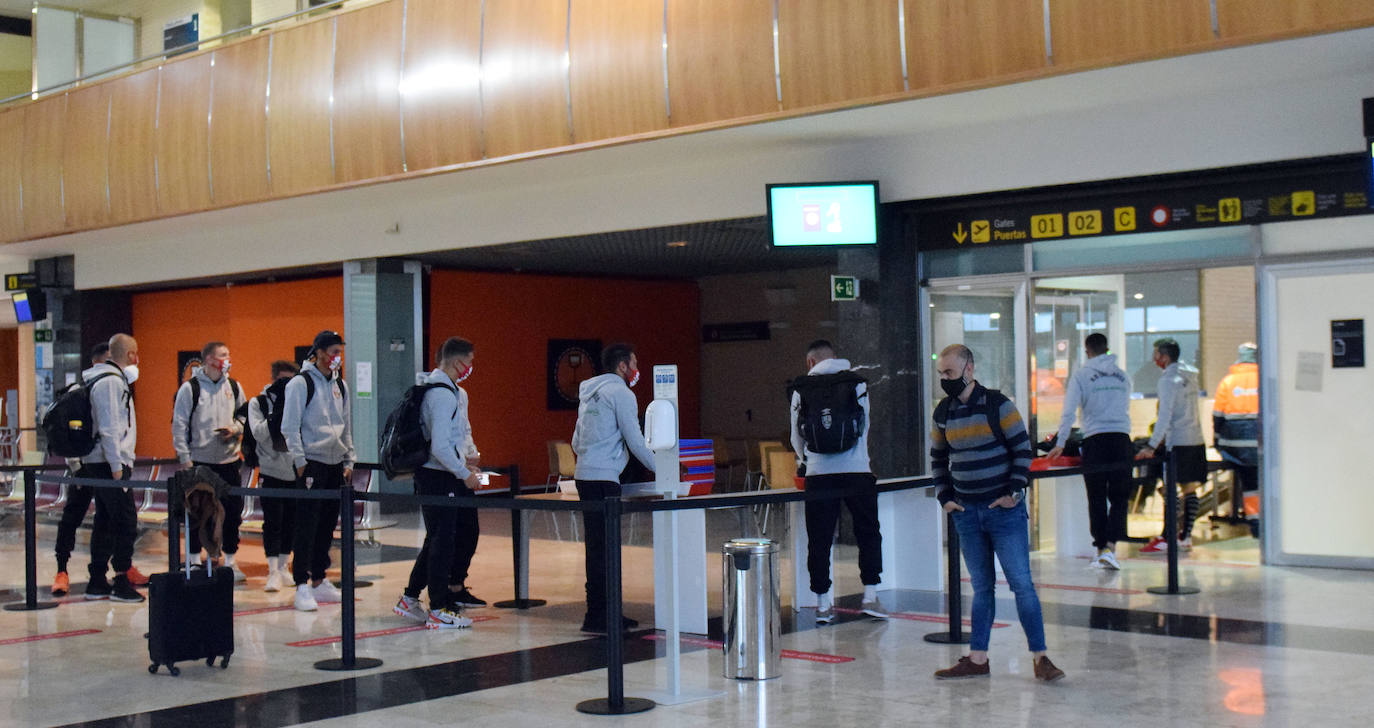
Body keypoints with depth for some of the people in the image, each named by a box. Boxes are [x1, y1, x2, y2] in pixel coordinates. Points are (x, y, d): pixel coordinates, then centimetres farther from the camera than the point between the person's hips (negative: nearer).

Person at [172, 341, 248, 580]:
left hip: (228, 460, 4)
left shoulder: (233, 387, 9)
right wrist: (185, 458, -9)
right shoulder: (190, 388, -4)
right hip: (199, 460, -3)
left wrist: (235, 429, -5)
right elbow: (179, 425, -4)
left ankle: (231, 561, 16)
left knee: (233, 511, 4)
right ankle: (195, 562, 15)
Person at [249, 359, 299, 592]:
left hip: (295, 472, 3)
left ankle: (283, 567, 22)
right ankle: (273, 572, -1)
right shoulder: (258, 403, 0)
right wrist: (278, 411, -17)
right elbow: (258, 433, -11)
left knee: (291, 522, 9)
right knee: (272, 522, -5)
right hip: (271, 471, -3)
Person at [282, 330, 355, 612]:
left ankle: (319, 580, 19)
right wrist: (300, 461, -13)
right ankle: (302, 586, -5)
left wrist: (348, 461, 14)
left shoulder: (340, 385, 14)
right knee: (307, 525, -8)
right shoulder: (301, 383, -6)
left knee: (328, 524, 10)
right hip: (311, 462, -7)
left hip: (335, 465, 7)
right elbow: (290, 426, -8)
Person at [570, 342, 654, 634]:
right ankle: (597, 617, -9)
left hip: (584, 475, 9)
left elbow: (576, 442, 25)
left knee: (598, 545, 12)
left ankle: (605, 612, 17)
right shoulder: (621, 393, -6)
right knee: (602, 547, -9)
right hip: (603, 478, -9)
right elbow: (635, 441, -8)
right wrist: (658, 468, 3)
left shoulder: (589, 393, 21)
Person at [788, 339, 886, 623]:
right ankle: (870, 596, 6)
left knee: (819, 540, 6)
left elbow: (796, 436, 15)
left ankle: (823, 603, 8)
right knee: (868, 534, 11)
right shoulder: (857, 383, 7)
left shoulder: (801, 389, 7)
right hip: (856, 471, 0)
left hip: (818, 473, 0)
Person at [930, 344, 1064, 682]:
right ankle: (977, 659, 14)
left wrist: (1014, 493, -9)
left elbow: (1023, 449, -5)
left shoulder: (997, 404, -7)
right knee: (981, 587, 9)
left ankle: (1040, 657, 1)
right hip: (966, 513, 4)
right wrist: (946, 497, 11)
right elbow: (937, 458, 20)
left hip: (1004, 511, -4)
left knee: (1021, 583, -5)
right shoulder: (943, 413, 8)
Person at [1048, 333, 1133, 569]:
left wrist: (1060, 443, -2)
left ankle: (1101, 550, 9)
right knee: (1119, 497, 4)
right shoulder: (1121, 376, 13)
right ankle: (1110, 548, -10)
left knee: (1097, 499, 6)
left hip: (1094, 439, -2)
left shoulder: (1081, 375, 1)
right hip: (1121, 438, 2)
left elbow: (1069, 411, -5)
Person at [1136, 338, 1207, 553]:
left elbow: (1165, 416, -17)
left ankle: (1165, 539, -7)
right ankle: (1186, 537, 11)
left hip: (1179, 442, -8)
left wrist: (1151, 446, -16)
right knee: (1190, 490, 8)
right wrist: (1165, 436, 27)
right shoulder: (1189, 376, 14)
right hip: (1196, 440, 8)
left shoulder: (1169, 379, -11)